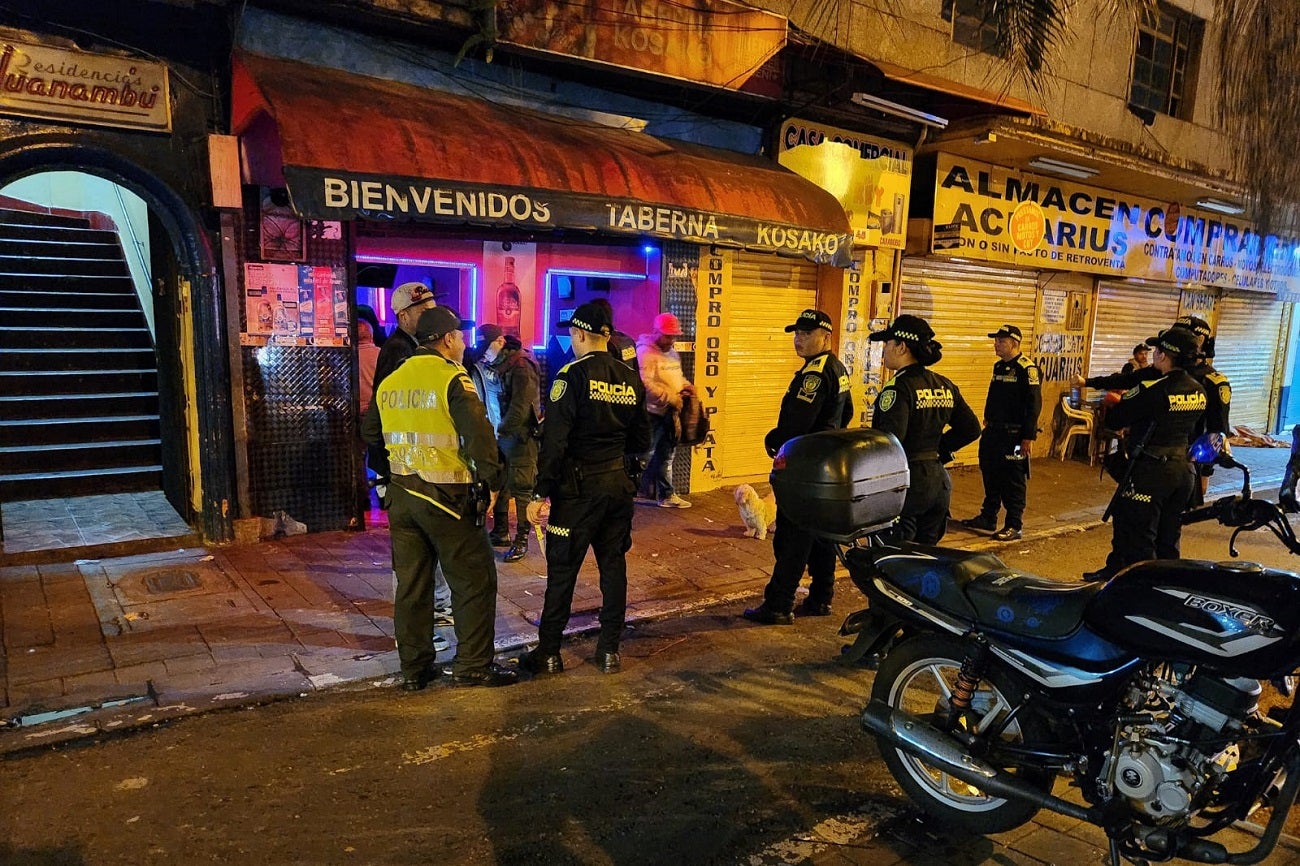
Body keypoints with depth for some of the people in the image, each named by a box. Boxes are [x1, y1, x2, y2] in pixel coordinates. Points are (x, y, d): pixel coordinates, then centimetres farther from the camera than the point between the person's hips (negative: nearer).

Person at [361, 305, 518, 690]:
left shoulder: (390, 382, 9)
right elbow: (479, 434, -20)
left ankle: (414, 668, 22)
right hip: (446, 496, -7)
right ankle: (473, 666, 10)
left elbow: (370, 432, 21)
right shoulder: (452, 379, -11)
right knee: (475, 579, 5)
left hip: (402, 495, 7)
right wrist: (492, 477, -11)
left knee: (412, 582, 14)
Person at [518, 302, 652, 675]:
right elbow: (642, 441, 12)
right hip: (620, 486, 6)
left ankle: (548, 653, 12)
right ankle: (609, 651, 19)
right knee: (613, 567, 12)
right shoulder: (631, 380, 6)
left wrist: (541, 493, -14)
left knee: (562, 570, 4)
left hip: (579, 487, -5)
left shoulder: (573, 375, -11)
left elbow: (554, 440, -16)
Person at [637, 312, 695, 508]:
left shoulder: (673, 354, 16)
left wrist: (685, 386, 5)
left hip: (669, 413, 9)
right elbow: (646, 384, -22)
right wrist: (671, 398, -20)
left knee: (665, 455, 14)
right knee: (648, 454, -2)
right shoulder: (646, 352, -13)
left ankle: (666, 495, 23)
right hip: (652, 412, -9)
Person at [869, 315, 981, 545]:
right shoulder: (945, 386, 8)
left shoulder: (898, 388, -16)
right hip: (939, 480, 8)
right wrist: (939, 449, 15)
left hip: (906, 482, -8)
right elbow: (971, 429, 13)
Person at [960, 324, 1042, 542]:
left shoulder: (1027, 369, -13)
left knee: (1013, 481, -2)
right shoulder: (999, 367, 14)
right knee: (990, 476, 14)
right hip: (994, 432, 9)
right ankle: (988, 518, 25)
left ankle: (1014, 526, 7)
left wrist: (1029, 437, -19)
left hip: (1014, 434, -9)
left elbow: (1034, 404, -17)